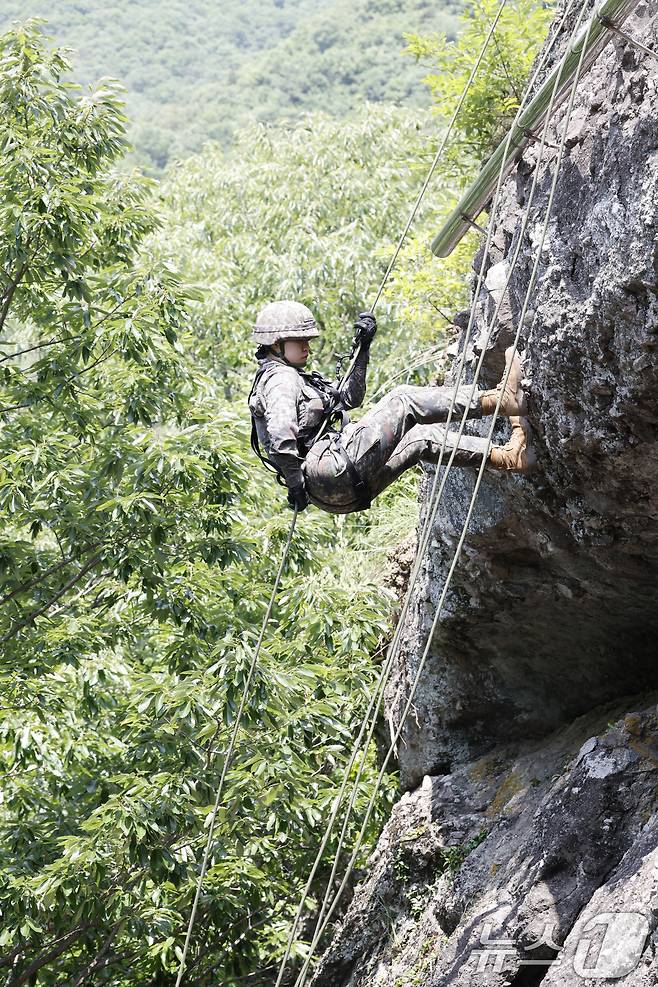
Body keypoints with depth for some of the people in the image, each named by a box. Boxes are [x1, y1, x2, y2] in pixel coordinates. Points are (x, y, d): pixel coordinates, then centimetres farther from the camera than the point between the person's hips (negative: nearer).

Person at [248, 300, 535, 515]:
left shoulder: (292, 377, 27)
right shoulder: (280, 377, -7)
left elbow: (349, 398, 31)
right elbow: (280, 435, -24)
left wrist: (361, 349, 23)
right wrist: (296, 483, -26)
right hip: (331, 467, -11)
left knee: (420, 436, 14)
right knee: (402, 400, -10)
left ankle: (507, 457, 8)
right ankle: (500, 398, -9)